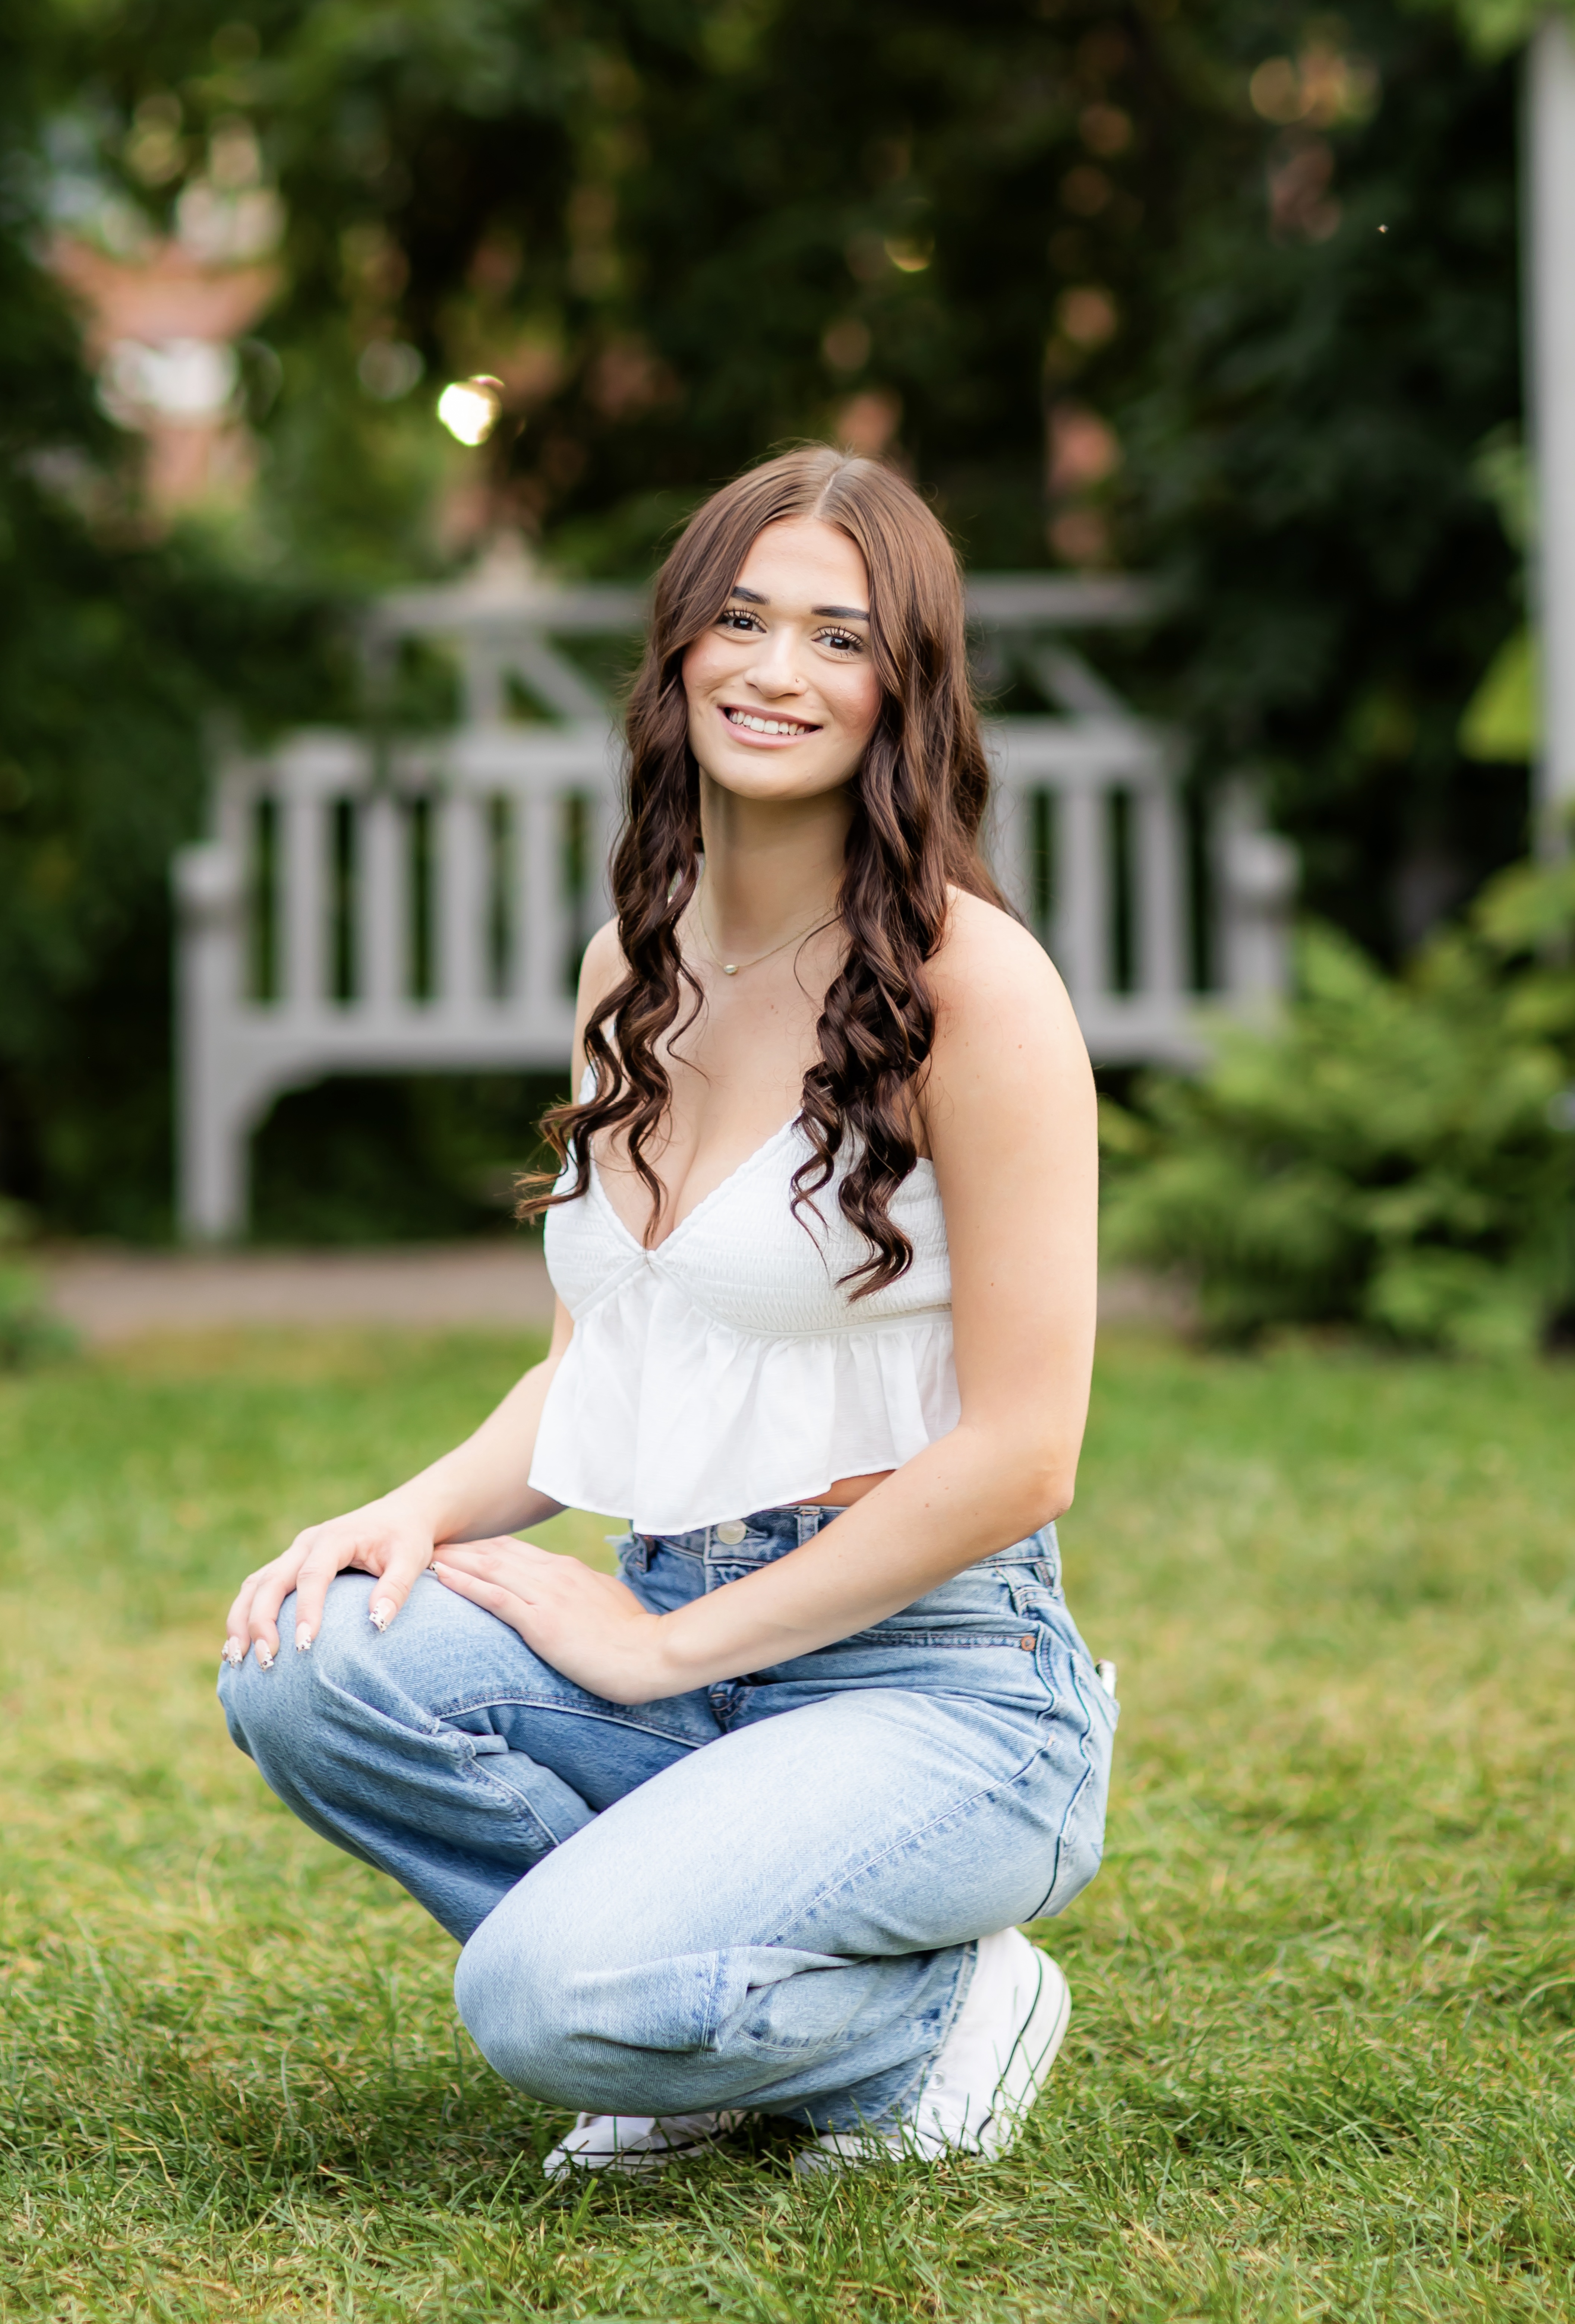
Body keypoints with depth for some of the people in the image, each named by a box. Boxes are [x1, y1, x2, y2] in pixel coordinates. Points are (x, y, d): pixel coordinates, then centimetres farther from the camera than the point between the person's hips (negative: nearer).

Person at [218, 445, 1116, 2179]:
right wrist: (424, 1509, -3)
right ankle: (708, 2025, 1)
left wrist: (666, 1646, -11)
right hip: (677, 1632, 7)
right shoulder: (636, 968, 10)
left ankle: (932, 2010, 2)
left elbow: (1017, 1458, -14)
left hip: (934, 1676, -7)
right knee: (305, 1663, -20)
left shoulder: (972, 984, -12)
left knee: (554, 2002, -29)